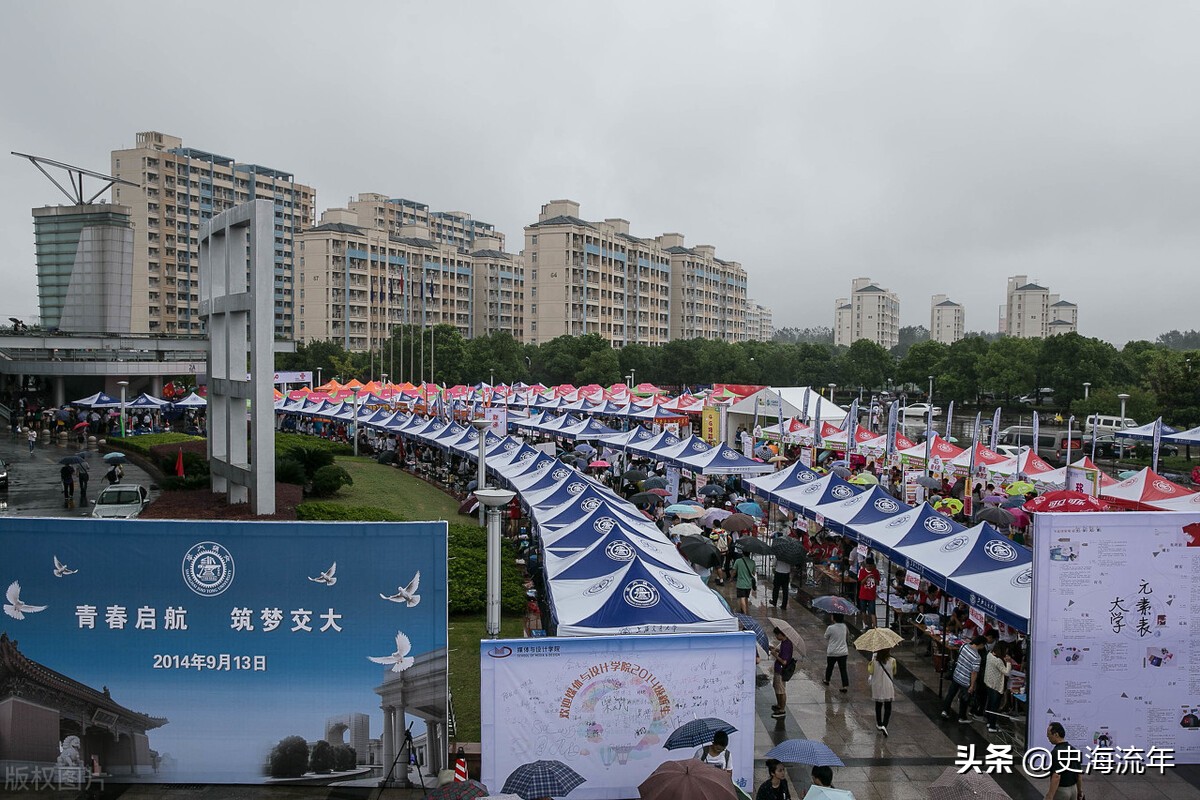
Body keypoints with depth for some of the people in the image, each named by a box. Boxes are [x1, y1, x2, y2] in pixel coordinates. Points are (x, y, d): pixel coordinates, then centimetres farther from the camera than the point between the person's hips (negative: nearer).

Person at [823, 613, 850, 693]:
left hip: (832, 652, -3)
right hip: (843, 652, 3)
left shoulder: (830, 628, -18)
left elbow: (826, 637, -3)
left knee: (829, 667, 19)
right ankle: (845, 686, -2)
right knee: (843, 669, 4)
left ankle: (827, 680, 38)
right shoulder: (844, 626, -3)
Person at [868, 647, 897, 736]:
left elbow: (870, 672, -4)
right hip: (888, 687, -2)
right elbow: (894, 673, 0)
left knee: (878, 705, 19)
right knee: (888, 707, 5)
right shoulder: (892, 661, -15)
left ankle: (879, 724, 31)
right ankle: (884, 725, -11)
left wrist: (869, 664, 10)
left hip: (877, 686, 2)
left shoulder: (874, 660, -14)